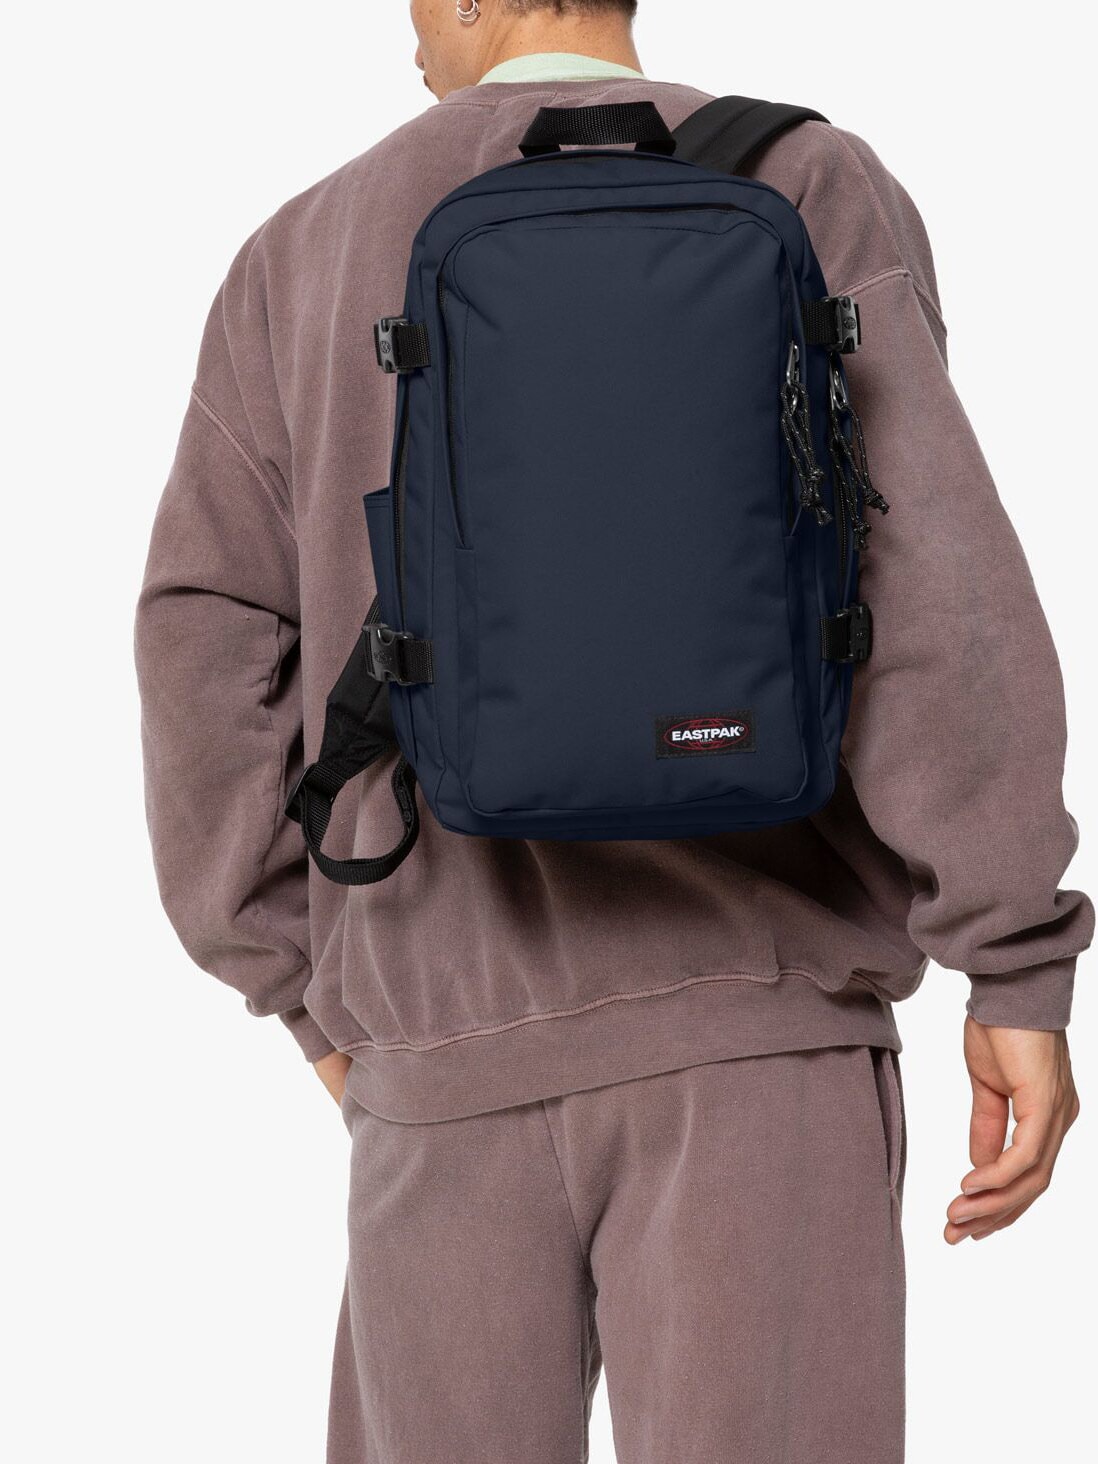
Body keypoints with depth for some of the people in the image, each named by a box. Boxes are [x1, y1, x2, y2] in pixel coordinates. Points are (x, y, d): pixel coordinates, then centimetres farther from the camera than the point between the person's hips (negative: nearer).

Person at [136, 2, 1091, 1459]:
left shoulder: (307, 257, 10)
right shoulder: (809, 187, 2)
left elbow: (211, 650, 5)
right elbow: (916, 573, -13)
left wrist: (317, 988, 16)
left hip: (460, 1055, 3)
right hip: (748, 1027, -2)